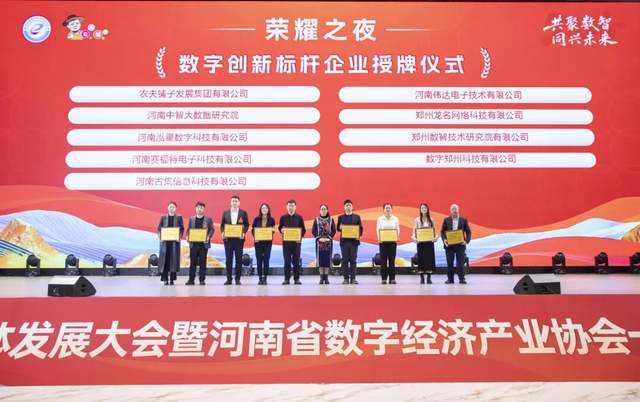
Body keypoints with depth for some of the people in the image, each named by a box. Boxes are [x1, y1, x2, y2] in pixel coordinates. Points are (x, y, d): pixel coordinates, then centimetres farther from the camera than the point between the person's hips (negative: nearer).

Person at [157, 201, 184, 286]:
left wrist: (179, 237, -13)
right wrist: (160, 237, -8)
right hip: (165, 241, 1)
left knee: (174, 258, -1)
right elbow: (159, 228, 7)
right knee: (165, 258, -3)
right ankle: (165, 279, 2)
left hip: (175, 241, 0)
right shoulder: (163, 217, 9)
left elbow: (182, 229, 3)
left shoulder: (179, 217, 7)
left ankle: (172, 279, 5)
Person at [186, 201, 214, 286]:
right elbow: (188, 229, 12)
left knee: (202, 262, 1)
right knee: (192, 261, 1)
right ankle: (191, 279, 4)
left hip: (204, 243, -2)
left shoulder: (208, 219, 5)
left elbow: (212, 229, 1)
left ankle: (202, 279, 7)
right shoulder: (191, 219, 12)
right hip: (193, 243, 2)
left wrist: (208, 237, -15)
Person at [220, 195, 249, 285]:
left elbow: (246, 225, 4)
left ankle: (237, 279, 8)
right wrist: (222, 233, -7)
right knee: (228, 259, 2)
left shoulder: (243, 213, 4)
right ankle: (229, 279, 8)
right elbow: (222, 225, 10)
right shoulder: (225, 213, 9)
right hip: (228, 238, 1)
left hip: (239, 238, -1)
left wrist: (243, 233, -12)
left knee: (239, 259, 1)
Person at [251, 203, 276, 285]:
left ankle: (265, 278, 5)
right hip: (258, 241, 0)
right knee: (259, 259, 1)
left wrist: (273, 230, -12)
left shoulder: (272, 220, 3)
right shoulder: (256, 219, 2)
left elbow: (273, 230, 10)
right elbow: (252, 230, 5)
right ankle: (260, 278, 8)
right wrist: (255, 237, -10)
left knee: (266, 260, -1)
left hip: (268, 242, 0)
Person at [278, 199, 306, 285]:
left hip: (296, 242, 0)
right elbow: (279, 228, 12)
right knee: (287, 261, 1)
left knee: (296, 261, 2)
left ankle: (296, 279, 8)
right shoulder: (283, 217, 7)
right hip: (286, 242, 0)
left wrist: (301, 237, -10)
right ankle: (287, 279, 6)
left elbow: (303, 229, 6)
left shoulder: (299, 218, 5)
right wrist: (281, 230, -10)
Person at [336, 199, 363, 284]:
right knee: (345, 260, 0)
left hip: (354, 241, 0)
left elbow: (361, 228, 7)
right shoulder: (341, 217, 10)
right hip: (344, 241, 0)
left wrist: (359, 235, -10)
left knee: (353, 260, 0)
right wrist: (340, 228, -12)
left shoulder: (357, 217, 8)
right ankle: (346, 278, 4)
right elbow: (338, 228, 11)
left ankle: (353, 278, 4)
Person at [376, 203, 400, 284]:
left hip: (392, 241, 1)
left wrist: (397, 237, -11)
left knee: (392, 259, 0)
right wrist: (379, 238, -14)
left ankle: (392, 278, 5)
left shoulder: (395, 219, 7)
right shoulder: (380, 219, 5)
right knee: (383, 260, -2)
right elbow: (377, 229, 2)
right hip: (383, 241, -1)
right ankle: (384, 278, 2)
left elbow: (398, 229, 6)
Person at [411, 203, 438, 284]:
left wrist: (435, 237, -12)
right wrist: (414, 238, -17)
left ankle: (429, 278, 5)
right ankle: (422, 278, 4)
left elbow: (434, 231, 7)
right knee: (421, 259, -1)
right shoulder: (417, 220, 4)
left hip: (429, 242, 1)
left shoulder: (431, 220, 7)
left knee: (430, 258, -1)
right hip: (420, 242, -1)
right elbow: (414, 231, 1)